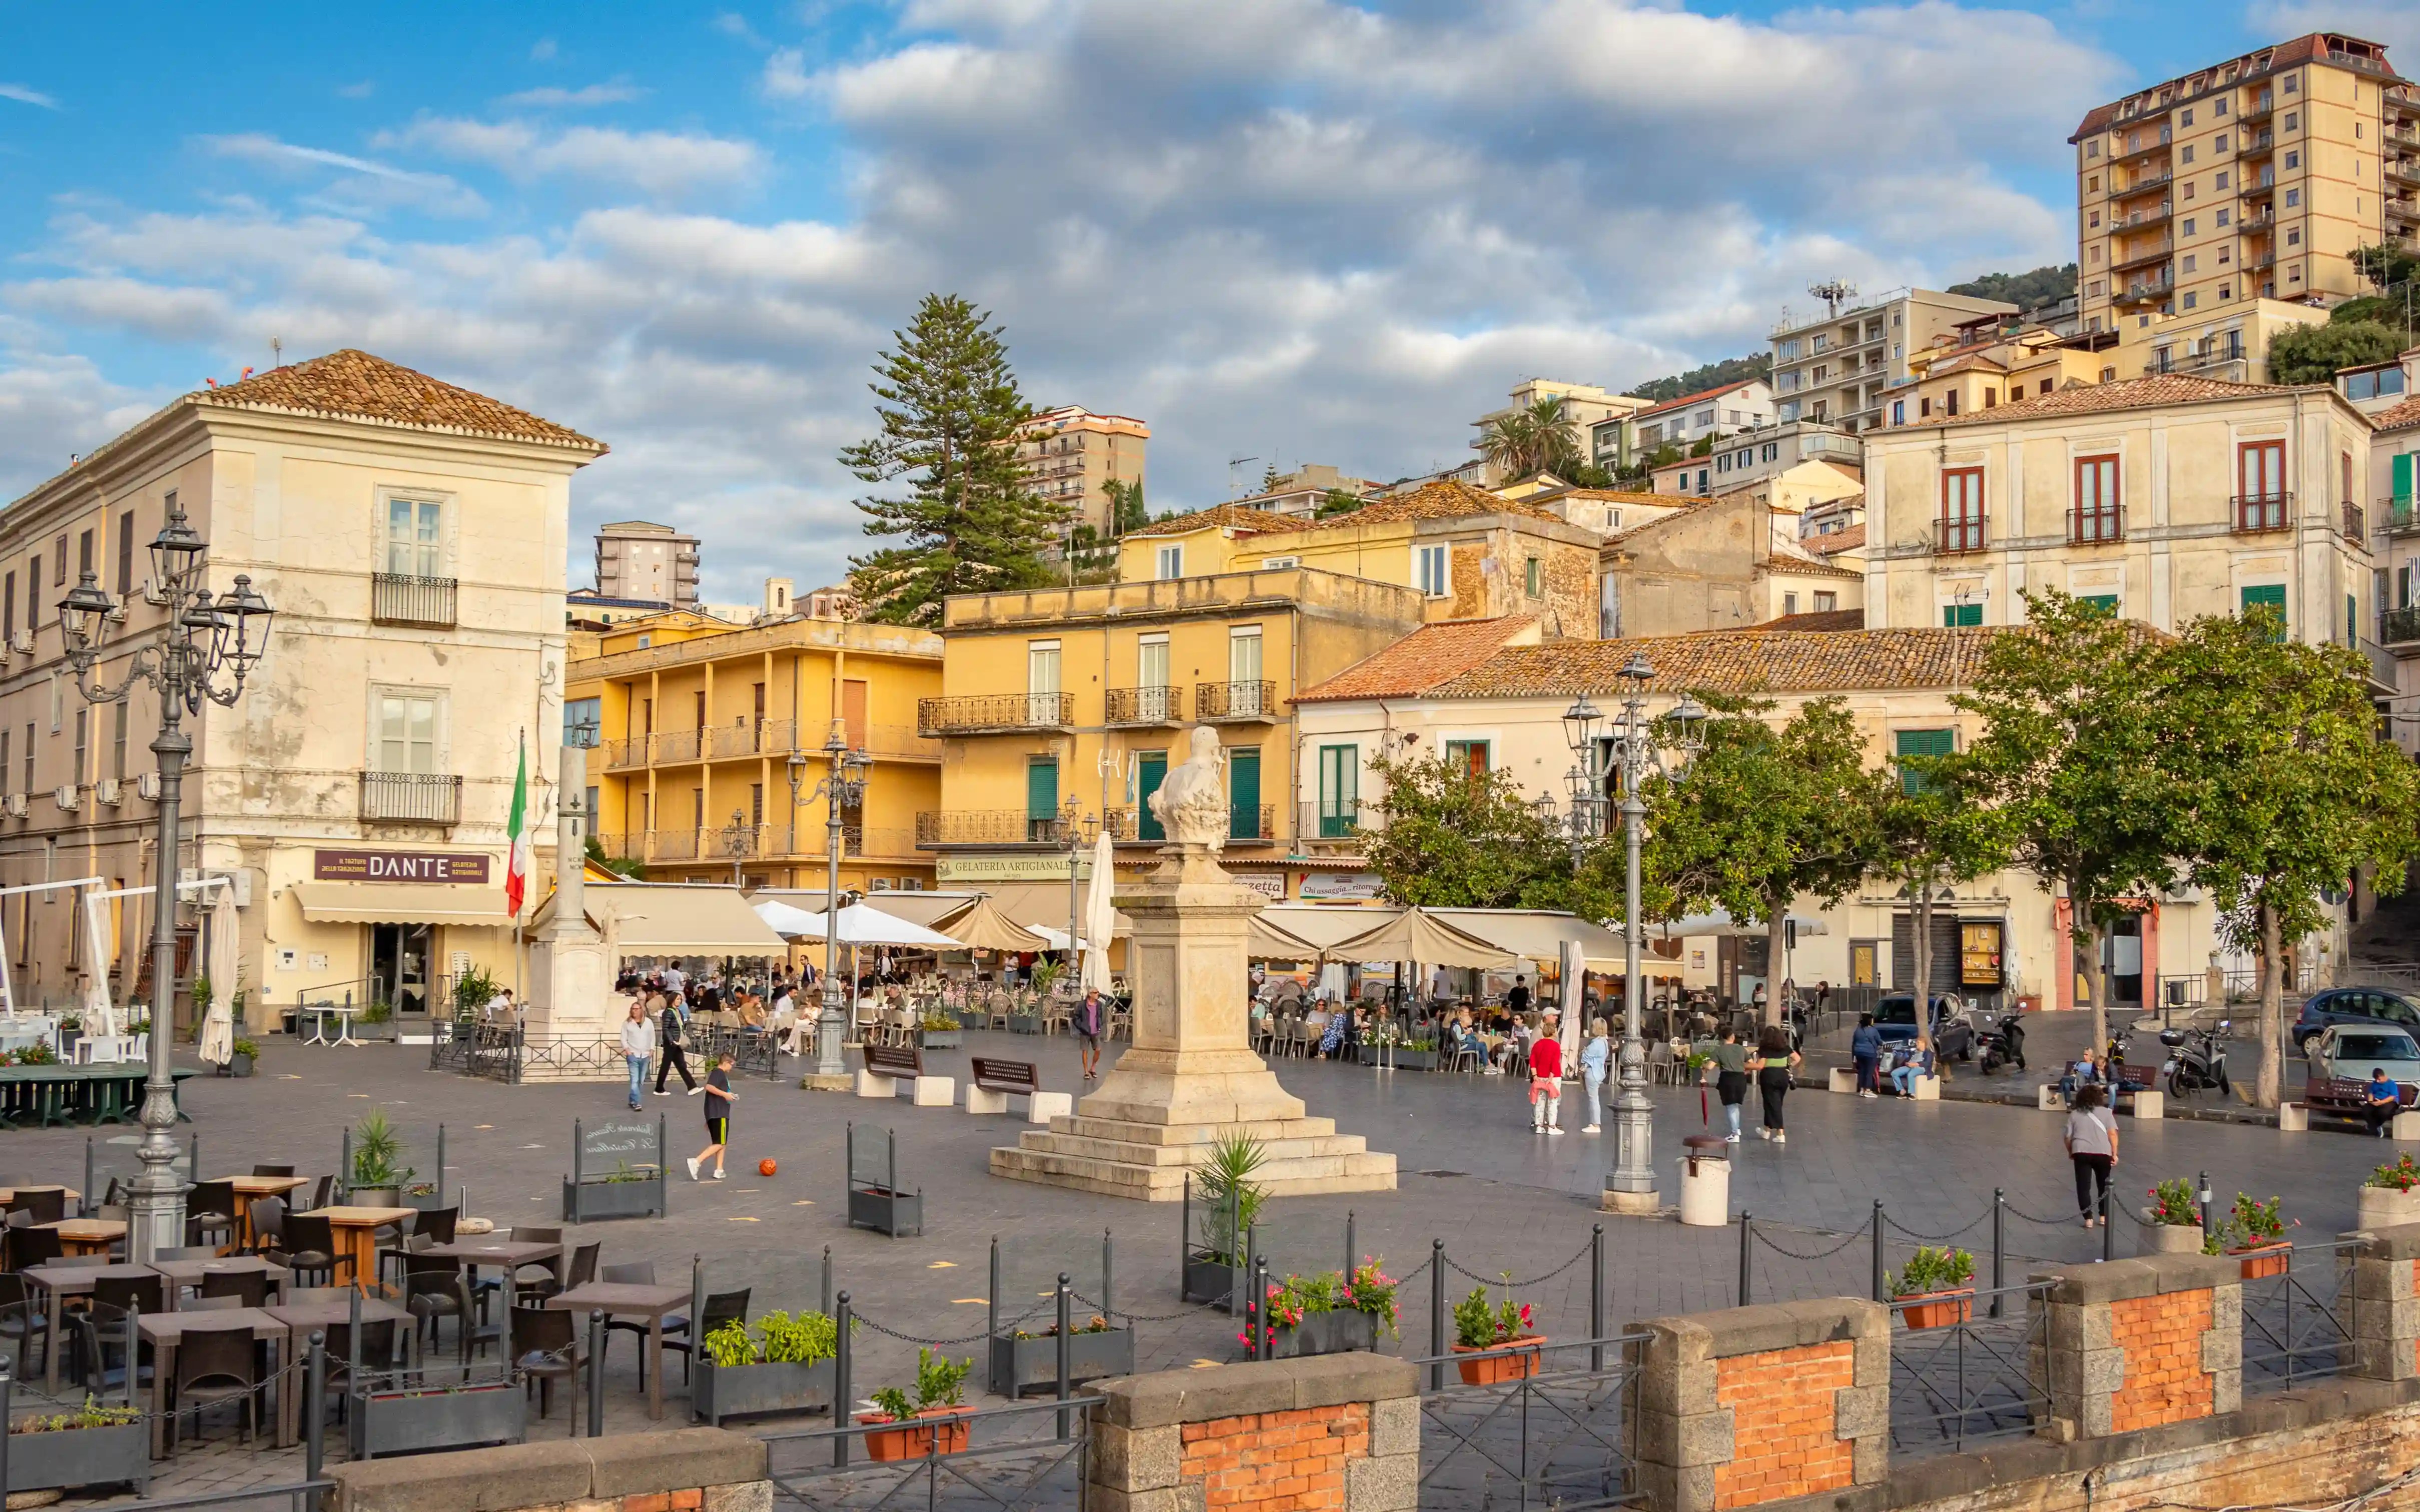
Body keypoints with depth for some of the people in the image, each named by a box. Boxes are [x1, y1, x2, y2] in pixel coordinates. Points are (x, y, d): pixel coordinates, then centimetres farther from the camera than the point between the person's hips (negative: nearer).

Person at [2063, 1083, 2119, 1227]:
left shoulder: (2074, 1114, 13)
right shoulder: (2105, 1112, 11)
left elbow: (2068, 1137, 9)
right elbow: (2112, 1134, -1)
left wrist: (2071, 1152, 24)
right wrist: (2114, 1153, 1)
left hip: (2082, 1152, -1)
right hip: (2103, 1152, 1)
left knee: (2083, 1186, 3)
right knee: (2104, 1184, 19)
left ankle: (2088, 1218, -4)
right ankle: (2103, 1216, 23)